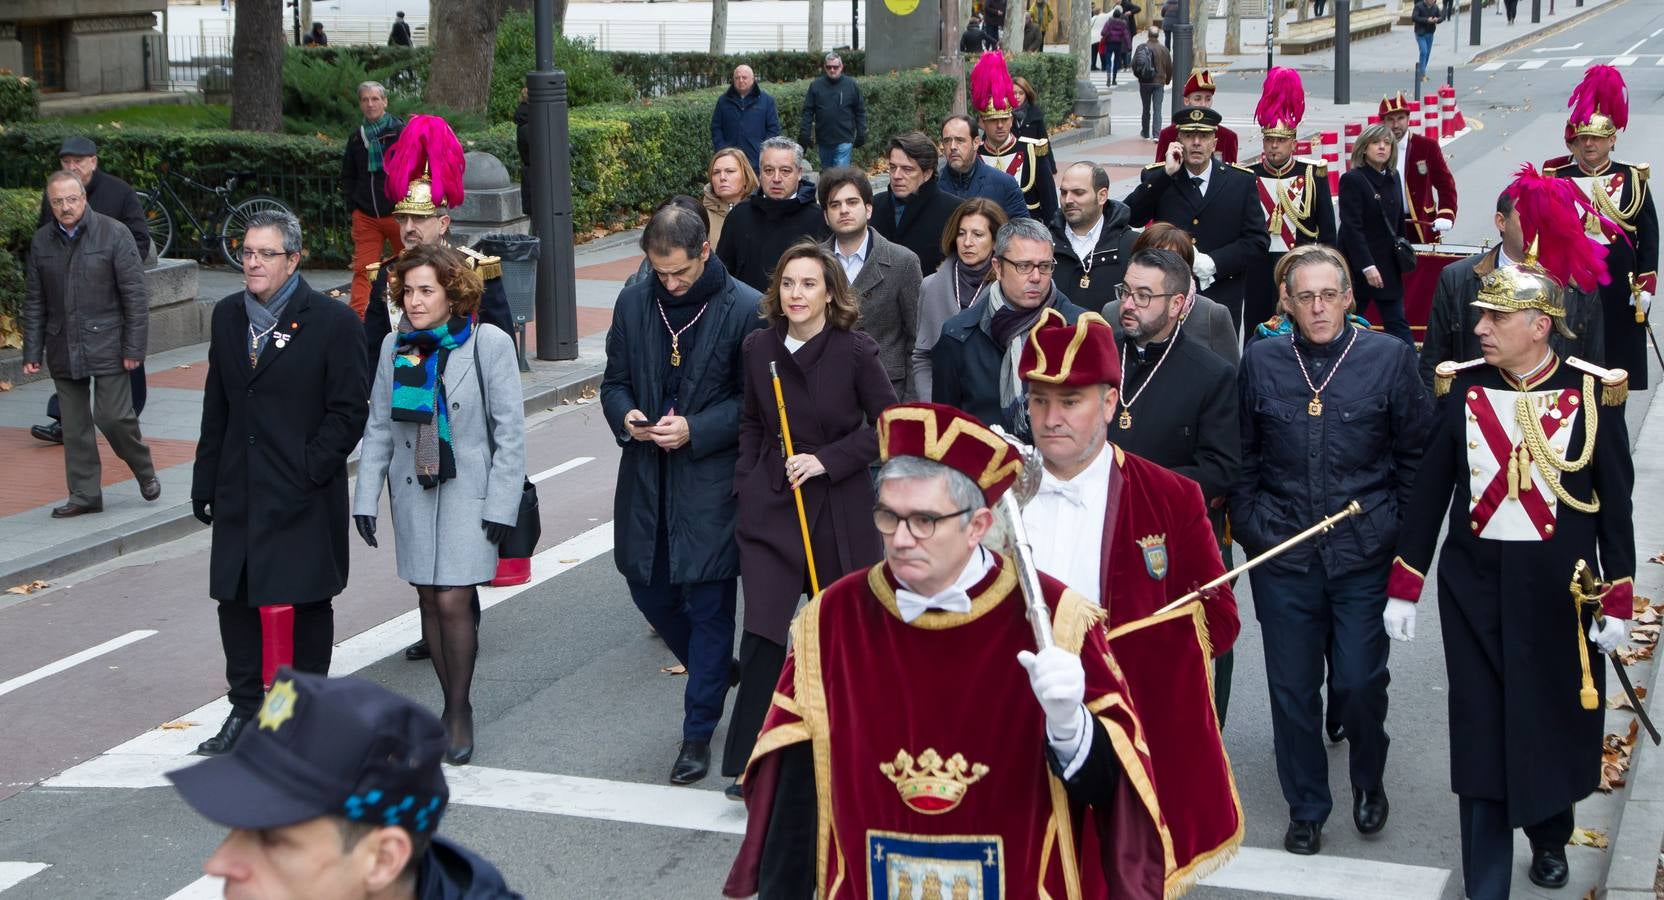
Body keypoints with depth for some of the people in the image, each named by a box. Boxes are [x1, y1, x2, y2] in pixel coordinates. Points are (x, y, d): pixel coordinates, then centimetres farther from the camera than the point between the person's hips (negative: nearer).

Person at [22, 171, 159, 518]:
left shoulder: (114, 234, -7)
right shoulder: (41, 241, 6)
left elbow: (135, 294, -7)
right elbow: (34, 302, 11)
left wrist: (134, 347, -11)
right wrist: (32, 352, 7)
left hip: (106, 344, -4)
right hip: (63, 349, 4)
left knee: (113, 416, -8)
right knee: (74, 425, 7)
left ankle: (145, 471, 18)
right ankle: (85, 494, 16)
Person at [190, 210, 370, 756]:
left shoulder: (332, 321, -8)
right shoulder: (228, 316, 10)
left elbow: (349, 412, -8)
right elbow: (217, 407, 15)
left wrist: (308, 470, -15)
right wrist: (205, 483, 12)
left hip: (304, 496, -5)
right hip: (240, 492, 5)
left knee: (305, 604, 4)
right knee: (236, 598, 7)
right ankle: (247, 708, 19)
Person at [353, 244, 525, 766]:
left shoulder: (489, 343, -9)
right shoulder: (395, 347, 3)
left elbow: (509, 431, -7)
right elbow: (378, 429, 8)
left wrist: (502, 504, -10)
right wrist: (366, 498, 2)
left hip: (468, 492, -4)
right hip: (413, 492, 4)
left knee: (453, 600, -11)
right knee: (429, 600, 7)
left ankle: (460, 710, 5)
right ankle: (451, 705, 21)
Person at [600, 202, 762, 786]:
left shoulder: (745, 310, -10)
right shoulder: (634, 303, 5)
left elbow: (754, 401, -7)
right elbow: (615, 380, 12)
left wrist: (696, 429, -19)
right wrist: (625, 416, -10)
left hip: (712, 479, -5)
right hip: (646, 475, 5)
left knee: (708, 604, 0)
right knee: (648, 587, 13)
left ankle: (698, 733, 12)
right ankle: (717, 672, 39)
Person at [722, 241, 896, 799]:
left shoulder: (856, 352, -9)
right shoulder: (759, 348, 2)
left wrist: (827, 459, -14)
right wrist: (746, 482, 5)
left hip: (841, 506, -2)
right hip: (770, 505, 2)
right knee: (763, 631, -8)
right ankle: (749, 763, -2)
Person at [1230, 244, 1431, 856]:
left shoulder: (1389, 358, -2)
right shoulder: (1261, 362, 3)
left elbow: (1417, 455, 3)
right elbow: (1243, 456, 10)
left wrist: (1401, 530, -1)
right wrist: (1248, 526, 4)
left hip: (1363, 552, -1)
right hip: (1281, 553, 2)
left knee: (1361, 681, 1)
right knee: (1292, 686, 7)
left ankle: (1368, 782, 30)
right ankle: (1305, 808, 24)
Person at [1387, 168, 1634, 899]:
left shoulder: (1593, 392, -7)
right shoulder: (1461, 386, -2)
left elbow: (1616, 502, -3)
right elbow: (1430, 489, 2)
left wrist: (1618, 601, -5)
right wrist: (1404, 587, 1)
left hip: (1561, 589, -1)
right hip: (1475, 587, 1)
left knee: (1557, 720, 14)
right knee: (1481, 731, 2)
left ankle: (1550, 835, 41)